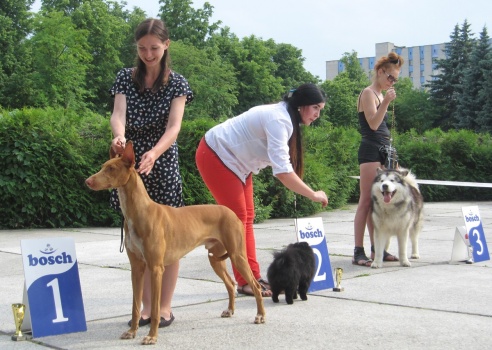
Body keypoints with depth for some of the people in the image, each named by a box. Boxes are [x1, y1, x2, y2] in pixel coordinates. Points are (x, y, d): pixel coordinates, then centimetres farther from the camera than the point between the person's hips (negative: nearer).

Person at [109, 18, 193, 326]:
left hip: (163, 165, -2)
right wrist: (119, 136, -33)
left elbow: (174, 126, -14)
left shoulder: (176, 83, -2)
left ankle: (165, 308, 12)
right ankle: (147, 307, 17)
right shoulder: (126, 78, 5)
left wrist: (154, 153, -33)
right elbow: (118, 114, -9)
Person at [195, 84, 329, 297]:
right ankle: (245, 282, -2)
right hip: (216, 156, -10)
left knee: (247, 217, 6)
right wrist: (313, 195, -28)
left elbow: (281, 163, 4)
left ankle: (253, 277, 8)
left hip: (235, 160, 10)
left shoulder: (284, 117, 4)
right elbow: (282, 171, -34)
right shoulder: (279, 120, -28)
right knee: (237, 217, -8)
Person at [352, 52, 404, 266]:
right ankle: (358, 252, -13)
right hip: (370, 150, -9)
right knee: (366, 201, -12)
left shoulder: (380, 95, 21)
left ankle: (376, 249, 10)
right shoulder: (368, 93, -6)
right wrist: (386, 102, -24)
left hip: (382, 151, 9)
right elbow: (373, 124, -16)